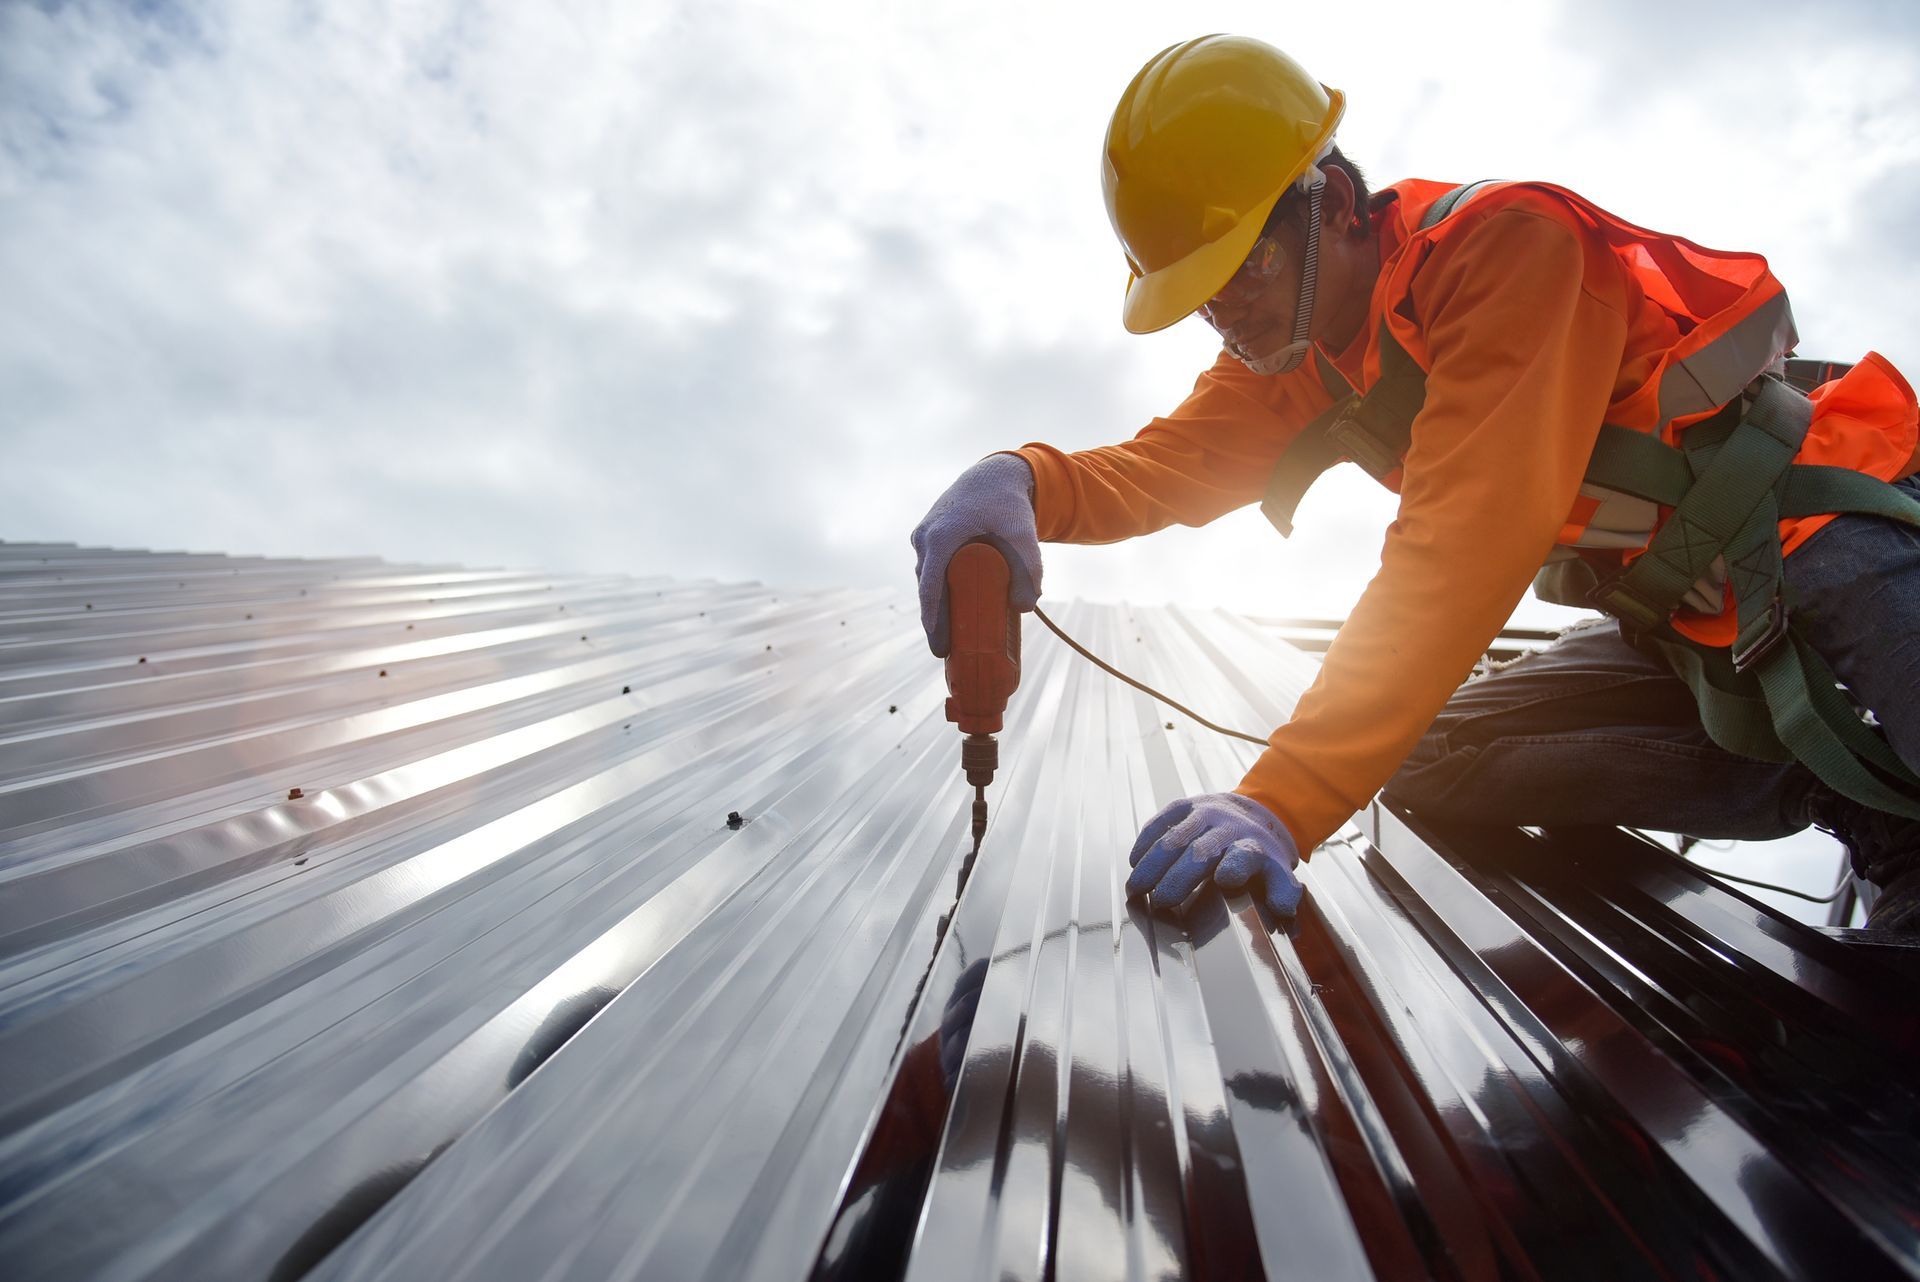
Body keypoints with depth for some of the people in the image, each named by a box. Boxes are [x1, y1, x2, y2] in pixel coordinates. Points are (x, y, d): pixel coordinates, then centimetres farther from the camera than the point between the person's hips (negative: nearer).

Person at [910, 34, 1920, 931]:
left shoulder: (1504, 244, -24)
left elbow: (1461, 552, -34)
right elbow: (1165, 467, -9)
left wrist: (1285, 801, -40)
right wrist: (1026, 481, -33)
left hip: (1819, 534, -7)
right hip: (1682, 625, 7)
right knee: (1429, 765, -6)